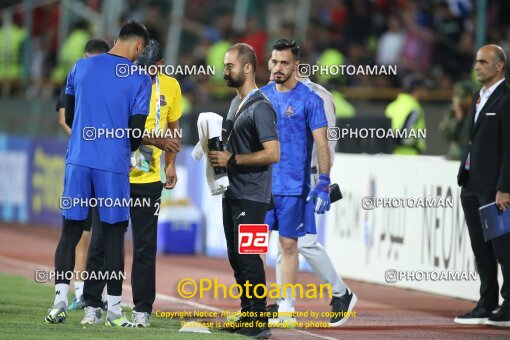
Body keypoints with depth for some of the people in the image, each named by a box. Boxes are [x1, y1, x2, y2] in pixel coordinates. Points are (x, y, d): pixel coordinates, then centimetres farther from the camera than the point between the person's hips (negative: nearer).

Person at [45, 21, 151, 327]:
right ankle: (114, 309, 7)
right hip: (114, 165, -3)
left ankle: (61, 299, -7)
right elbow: (137, 131, -4)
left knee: (70, 231, 6)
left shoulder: (81, 67, 8)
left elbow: (69, 117, 15)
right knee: (114, 234, 5)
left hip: (78, 160, 3)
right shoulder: (140, 80, -3)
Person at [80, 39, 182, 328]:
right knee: (101, 241, 1)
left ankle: (143, 309, 10)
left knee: (145, 246, 3)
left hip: (149, 179, 2)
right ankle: (93, 306, 9)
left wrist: (171, 164, 10)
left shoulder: (170, 87, 3)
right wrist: (156, 140, -27)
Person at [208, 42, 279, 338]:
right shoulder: (236, 103, 15)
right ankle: (247, 316, 20)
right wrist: (219, 147, 8)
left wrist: (232, 160, -18)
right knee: (237, 257, 12)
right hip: (233, 192, 10)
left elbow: (273, 153, -21)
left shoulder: (260, 108, -15)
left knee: (248, 258, -10)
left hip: (251, 197, -10)